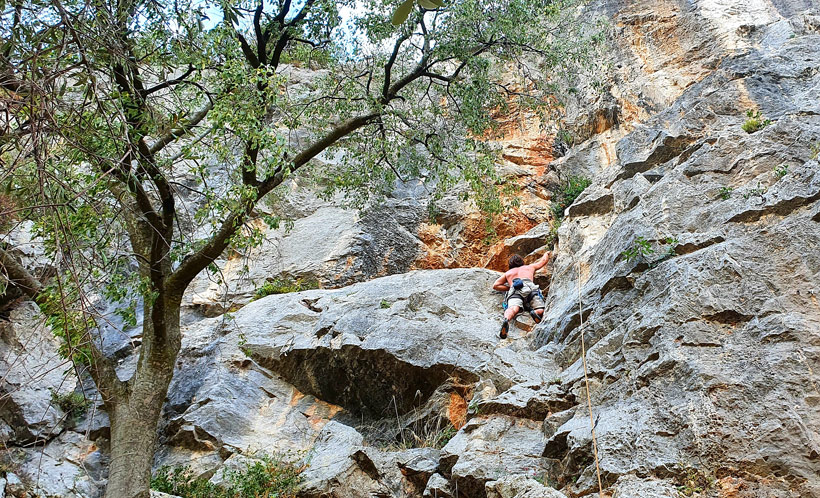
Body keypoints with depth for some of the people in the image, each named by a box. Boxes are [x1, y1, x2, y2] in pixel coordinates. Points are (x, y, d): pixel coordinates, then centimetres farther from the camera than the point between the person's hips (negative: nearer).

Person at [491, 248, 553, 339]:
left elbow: (495, 285, 28)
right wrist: (548, 253, 79)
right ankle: (536, 313, -44)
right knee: (542, 311, -8)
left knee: (513, 309, -28)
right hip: (529, 287, 0)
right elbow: (543, 261, 58)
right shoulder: (530, 267, 41)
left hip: (514, 291, 0)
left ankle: (506, 320, -62)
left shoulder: (508, 273, 38)